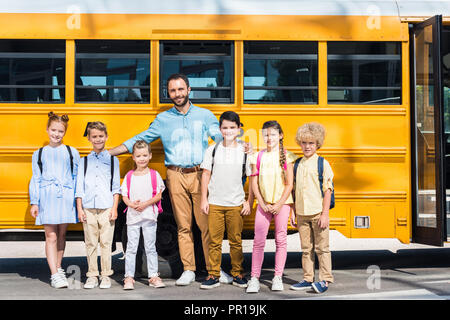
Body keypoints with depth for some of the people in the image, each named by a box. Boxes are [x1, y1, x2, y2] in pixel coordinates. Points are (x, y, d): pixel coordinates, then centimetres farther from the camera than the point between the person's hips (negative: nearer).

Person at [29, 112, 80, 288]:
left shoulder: (72, 152, 10)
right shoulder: (39, 154, 10)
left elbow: (77, 178, 10)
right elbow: (36, 179, 9)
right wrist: (34, 203, 2)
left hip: (66, 196, 1)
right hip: (47, 197, -1)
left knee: (61, 234, 10)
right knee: (51, 236, -6)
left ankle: (58, 268, 25)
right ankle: (54, 275, -5)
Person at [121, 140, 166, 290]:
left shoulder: (154, 175, 1)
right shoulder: (129, 176, 6)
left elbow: (158, 196, -3)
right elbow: (124, 196, 5)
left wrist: (145, 204, -16)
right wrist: (132, 204, -15)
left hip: (149, 216, -1)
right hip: (132, 216, 1)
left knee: (150, 247, 5)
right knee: (131, 248, 1)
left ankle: (153, 276, 12)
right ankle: (129, 278, 7)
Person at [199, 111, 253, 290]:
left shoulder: (245, 151, 2)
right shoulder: (212, 150, 3)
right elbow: (206, 175, 5)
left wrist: (249, 202, 1)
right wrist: (204, 199, 1)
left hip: (236, 204, 0)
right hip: (214, 203, 1)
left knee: (236, 241, 6)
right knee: (214, 241, 3)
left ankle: (238, 275, 18)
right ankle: (213, 276, 11)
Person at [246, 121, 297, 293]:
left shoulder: (285, 156, -2)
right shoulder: (258, 156, 4)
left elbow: (289, 184, -4)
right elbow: (254, 183, 3)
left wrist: (279, 204, -10)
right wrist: (262, 204, -6)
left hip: (282, 203, -1)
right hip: (264, 203, 1)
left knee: (281, 239, 5)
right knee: (258, 240, -2)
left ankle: (278, 277, 13)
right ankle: (254, 278, 2)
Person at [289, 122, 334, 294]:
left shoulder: (322, 164, -3)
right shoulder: (298, 164, 10)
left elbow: (327, 190, -6)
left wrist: (325, 214, -11)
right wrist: (293, 212, 11)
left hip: (318, 213, -4)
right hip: (302, 214, 5)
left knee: (322, 247, 0)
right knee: (306, 248, 10)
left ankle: (324, 279, 7)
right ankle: (308, 279, 18)